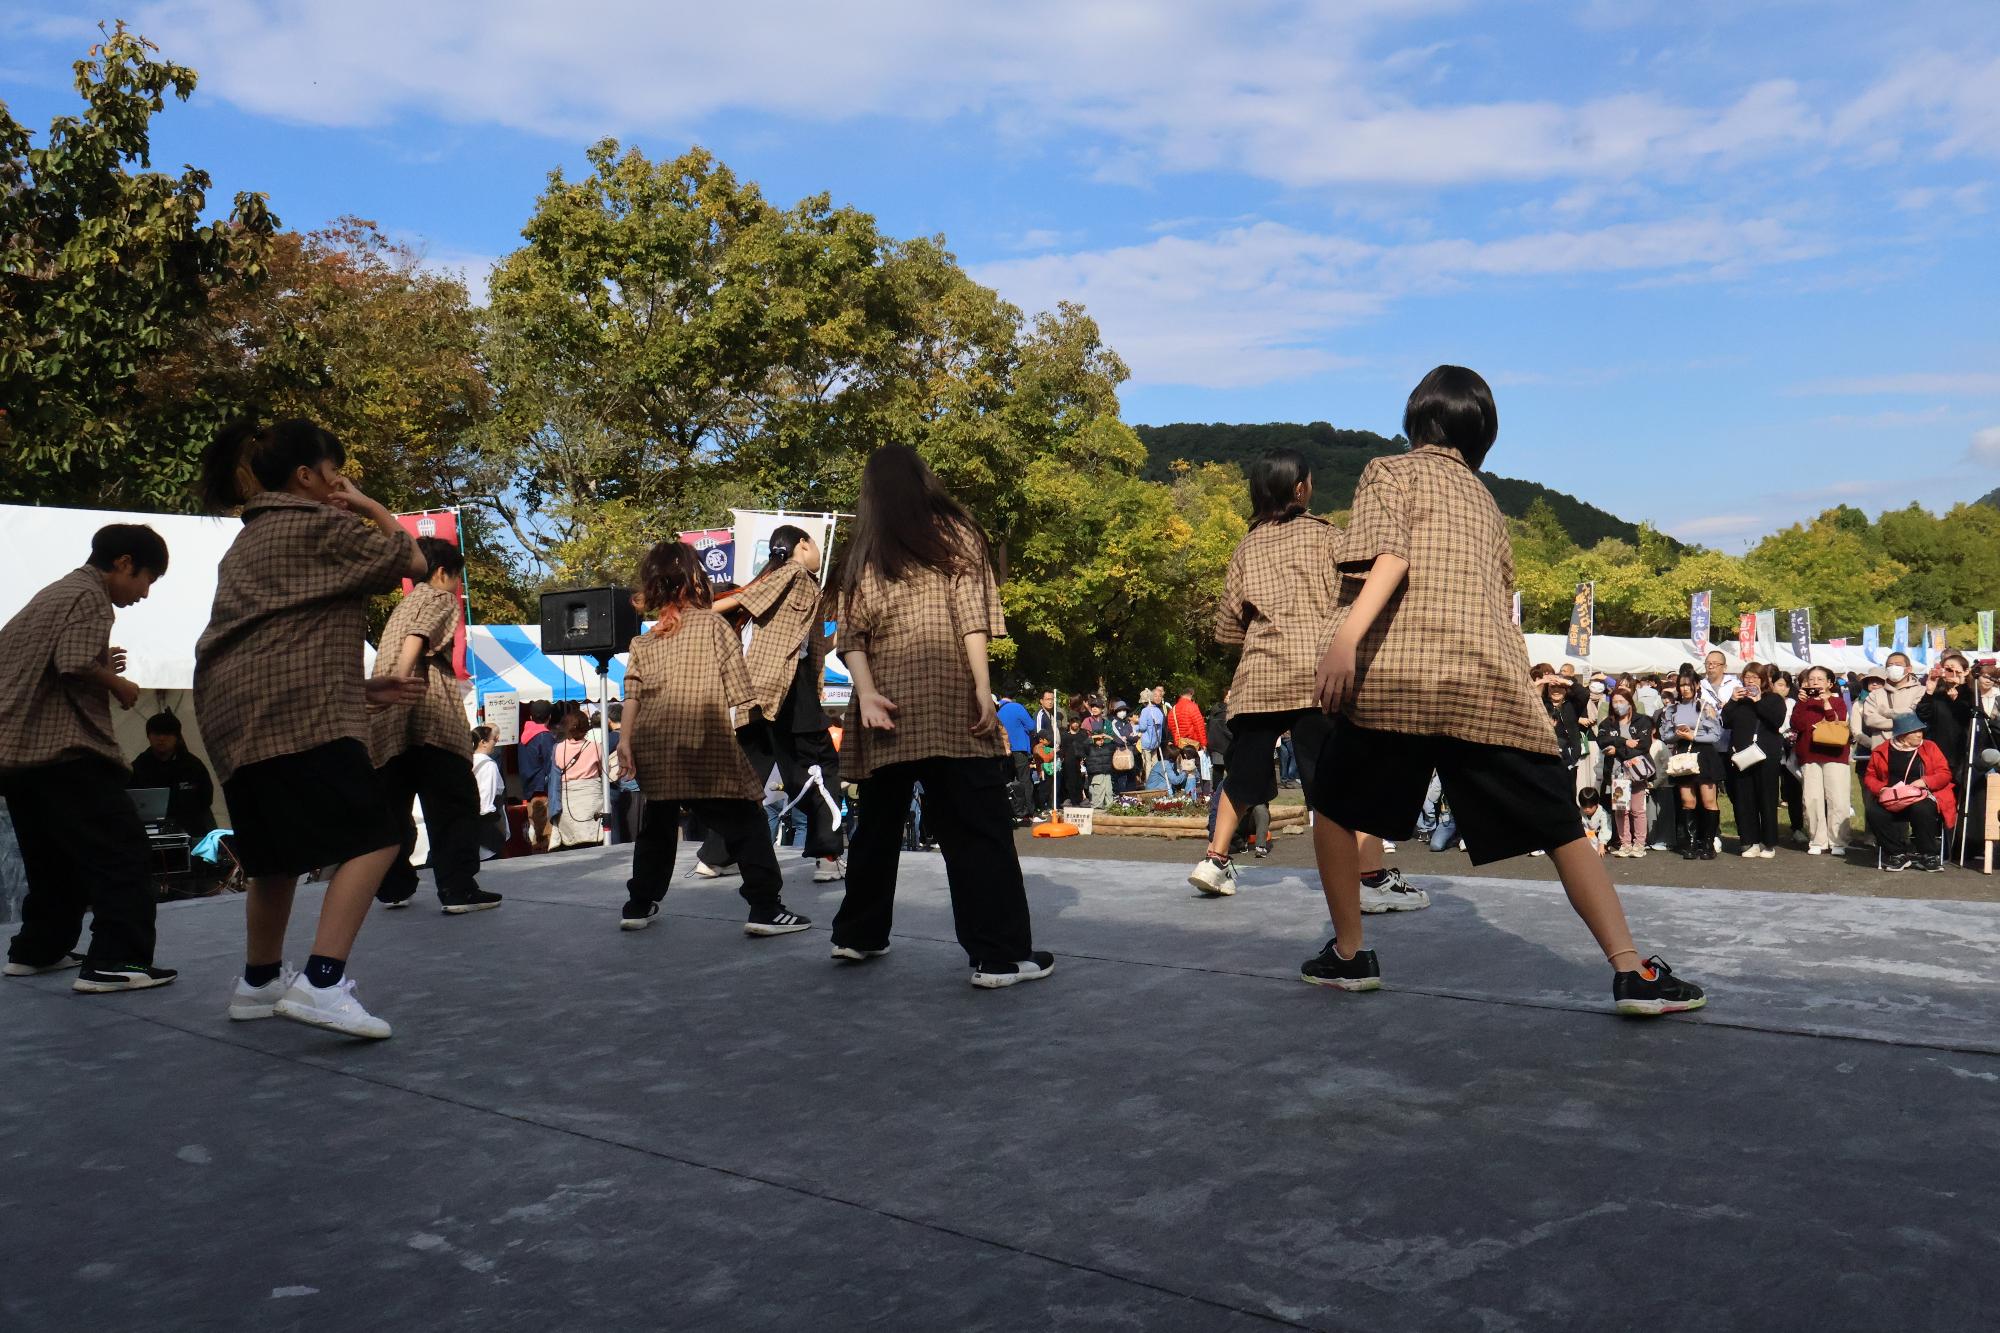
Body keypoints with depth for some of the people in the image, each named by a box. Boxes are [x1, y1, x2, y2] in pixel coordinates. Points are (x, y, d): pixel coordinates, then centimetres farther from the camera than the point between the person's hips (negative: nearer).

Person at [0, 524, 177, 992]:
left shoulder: (52, 594, 21)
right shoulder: (90, 596, -7)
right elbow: (74, 664, -22)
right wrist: (118, 684, -4)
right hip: (64, 748, -10)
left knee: (52, 857, 22)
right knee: (124, 852, -8)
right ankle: (116, 962, -13)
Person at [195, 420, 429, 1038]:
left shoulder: (250, 539, 28)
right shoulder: (318, 524, 0)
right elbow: (413, 563, 1)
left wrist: (365, 689, 22)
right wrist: (371, 509, 14)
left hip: (231, 717, 10)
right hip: (296, 713, -10)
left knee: (279, 854, 21)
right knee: (374, 837, -11)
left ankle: (258, 983, 32)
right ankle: (321, 983, -22)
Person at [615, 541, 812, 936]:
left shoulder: (643, 641, 12)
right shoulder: (714, 624, 1)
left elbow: (632, 693, 4)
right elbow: (737, 684, -4)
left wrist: (624, 740, 1)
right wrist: (745, 722, 4)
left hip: (655, 749, 5)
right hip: (708, 748, -4)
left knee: (657, 826, 20)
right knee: (746, 823, 0)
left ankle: (638, 906, 23)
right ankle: (765, 909, -6)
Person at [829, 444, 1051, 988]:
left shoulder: (863, 550, 14)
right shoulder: (953, 533, 5)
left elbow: (851, 635, 3)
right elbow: (971, 617, -6)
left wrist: (867, 692, -6)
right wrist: (983, 688, -9)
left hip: (888, 709, 4)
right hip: (947, 705, -4)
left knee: (879, 823, 18)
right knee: (977, 829, -3)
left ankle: (858, 934, 28)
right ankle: (1000, 955, -5)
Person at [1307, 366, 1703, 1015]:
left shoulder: (1389, 472, 11)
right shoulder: (1484, 498, 26)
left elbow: (1387, 554, -10)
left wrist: (1345, 638, -21)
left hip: (1395, 674, -3)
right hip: (1492, 682, 4)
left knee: (1334, 805, 17)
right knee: (1562, 830, 7)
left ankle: (1348, 955, 18)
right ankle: (1632, 970, -3)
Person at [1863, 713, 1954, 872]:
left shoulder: (1929, 747, 10)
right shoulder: (1881, 751, 9)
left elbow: (1945, 774, 4)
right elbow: (1870, 777, 12)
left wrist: (1925, 781, -15)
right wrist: (1882, 789, -10)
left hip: (1922, 798, -1)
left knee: (1921, 810, -37)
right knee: (1874, 812, -31)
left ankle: (1928, 856, -17)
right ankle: (1897, 854, -17)